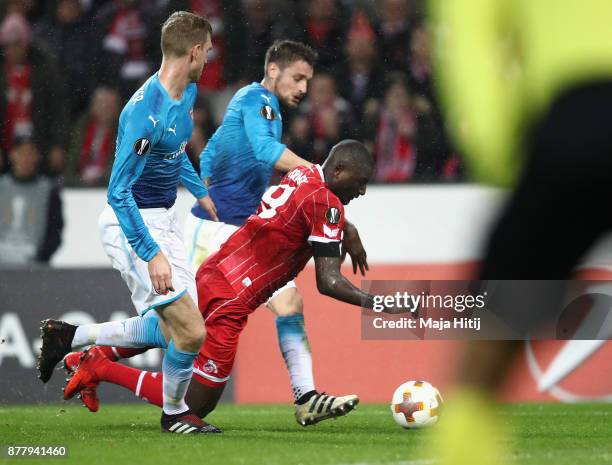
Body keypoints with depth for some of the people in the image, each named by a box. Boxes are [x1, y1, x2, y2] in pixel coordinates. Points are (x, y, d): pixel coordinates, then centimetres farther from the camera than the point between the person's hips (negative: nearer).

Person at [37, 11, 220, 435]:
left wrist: (200, 192, 28)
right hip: (132, 225, -10)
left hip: (163, 220, 10)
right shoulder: (144, 112, -26)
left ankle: (70, 337, 24)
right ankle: (174, 412, 13)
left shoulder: (187, 94, 3)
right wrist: (151, 255, -27)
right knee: (191, 331, -12)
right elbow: (119, 192, -25)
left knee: (174, 328, 12)